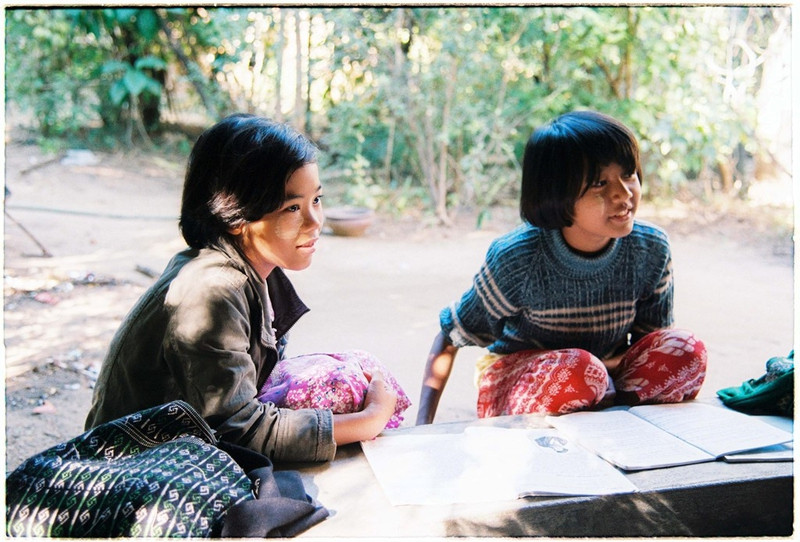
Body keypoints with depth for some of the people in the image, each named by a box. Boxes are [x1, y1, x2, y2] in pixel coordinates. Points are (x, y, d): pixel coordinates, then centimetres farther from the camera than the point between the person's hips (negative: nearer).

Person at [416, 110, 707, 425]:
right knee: (578, 370, -36)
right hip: (516, 381, -3)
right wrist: (423, 427, -21)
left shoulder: (651, 250, -13)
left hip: (607, 374, 3)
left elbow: (650, 339, 1)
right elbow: (450, 338, -11)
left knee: (686, 350, -22)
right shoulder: (517, 257, -23)